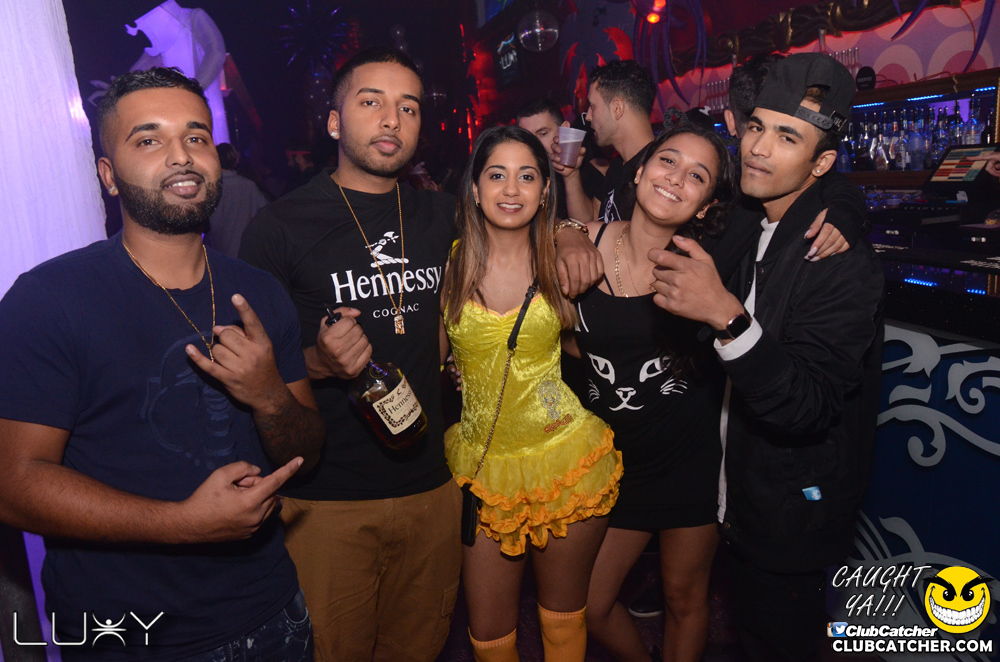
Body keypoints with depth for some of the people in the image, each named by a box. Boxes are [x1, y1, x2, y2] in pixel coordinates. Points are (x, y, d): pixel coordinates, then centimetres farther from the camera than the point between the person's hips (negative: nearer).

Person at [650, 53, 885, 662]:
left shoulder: (845, 261, -25)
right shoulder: (746, 230, 2)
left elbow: (806, 409, -33)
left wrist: (727, 316, -45)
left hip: (791, 518, -8)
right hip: (739, 496, 8)